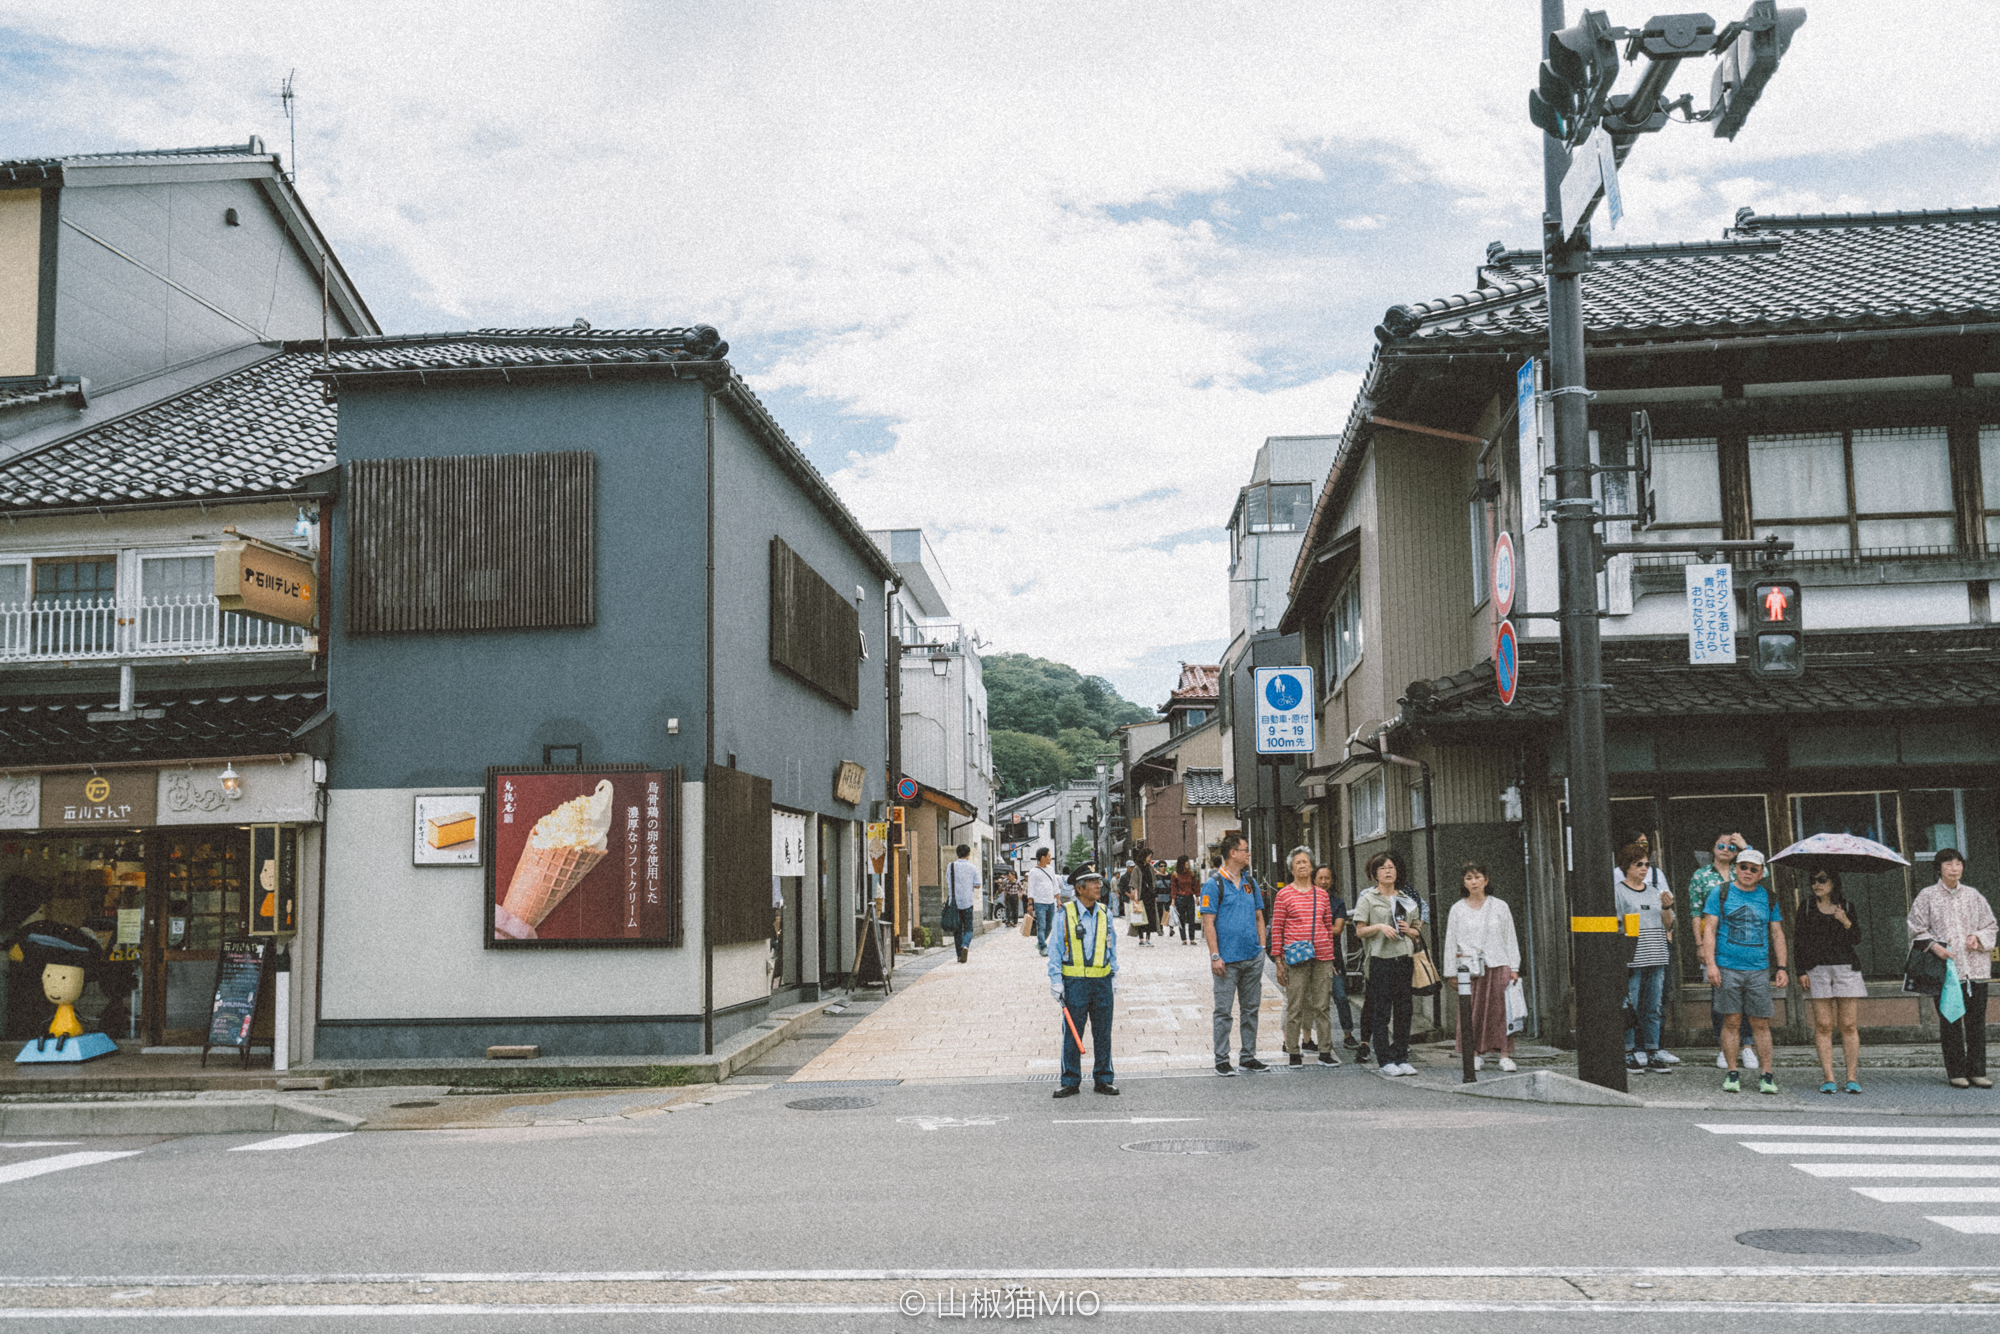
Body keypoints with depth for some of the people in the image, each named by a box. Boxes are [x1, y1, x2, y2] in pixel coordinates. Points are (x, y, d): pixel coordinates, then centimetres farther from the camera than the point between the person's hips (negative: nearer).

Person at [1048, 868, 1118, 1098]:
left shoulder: (1105, 913, 8)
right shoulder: (1065, 914, -4)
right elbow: (1056, 949, -1)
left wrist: (1114, 976, 13)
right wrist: (1056, 980, -5)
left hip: (1102, 981, 3)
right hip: (1074, 981, -3)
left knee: (1103, 1033, 8)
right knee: (1072, 1033, 1)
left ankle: (1103, 1080, 19)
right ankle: (1070, 1082, 10)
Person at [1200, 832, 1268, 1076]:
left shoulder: (1251, 882, 12)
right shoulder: (1214, 885, -7)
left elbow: (1259, 917, 17)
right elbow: (1208, 922, -10)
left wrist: (1262, 947, 9)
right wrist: (1215, 956, -15)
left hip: (1253, 957, 6)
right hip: (1227, 959, -6)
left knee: (1251, 1009, 11)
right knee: (1223, 1010, -1)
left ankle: (1249, 1056, 20)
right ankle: (1221, 1060, 5)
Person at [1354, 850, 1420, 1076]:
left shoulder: (1406, 899, 15)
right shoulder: (1367, 899, 2)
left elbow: (1416, 932, 18)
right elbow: (1360, 930, -2)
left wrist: (1408, 930, -3)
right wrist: (1379, 927, -17)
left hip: (1404, 958, 4)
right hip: (1380, 959, -4)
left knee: (1403, 1011, 5)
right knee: (1381, 1011, -4)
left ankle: (1401, 1058, 12)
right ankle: (1385, 1060, 1)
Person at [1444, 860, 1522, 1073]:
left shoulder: (1500, 906, 7)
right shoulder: (1457, 910, 7)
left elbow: (1510, 938, 10)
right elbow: (1450, 942, 9)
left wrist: (1514, 967, 4)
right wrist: (1452, 972, 6)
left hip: (1497, 965, 0)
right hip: (1469, 967, 0)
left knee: (1500, 1009, -5)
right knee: (1472, 1011, -2)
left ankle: (1504, 1055, -2)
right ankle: (1476, 1054, 8)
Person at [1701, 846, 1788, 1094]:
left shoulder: (1768, 898, 13)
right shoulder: (1721, 894, 5)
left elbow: (1777, 934, 16)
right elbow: (1710, 930, 1)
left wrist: (1781, 967, 9)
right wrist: (1710, 963, -9)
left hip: (1759, 970, 2)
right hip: (1727, 968, -2)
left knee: (1761, 1023, 1)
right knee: (1731, 1021, -1)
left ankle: (1766, 1075, 7)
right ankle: (1732, 1074, 6)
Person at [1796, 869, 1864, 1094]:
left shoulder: (1846, 905, 9)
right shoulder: (1807, 906, 7)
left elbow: (1857, 939, 6)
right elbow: (1798, 941, 6)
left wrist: (1846, 922, -12)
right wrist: (1801, 971, -2)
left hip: (1846, 968, 1)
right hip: (1817, 970, 0)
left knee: (1849, 1026, -2)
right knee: (1823, 1026, -3)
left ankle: (1852, 1078, 3)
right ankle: (1828, 1078, -1)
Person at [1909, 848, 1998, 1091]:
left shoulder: (1973, 895, 11)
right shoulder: (1927, 897, 3)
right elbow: (1917, 930, 4)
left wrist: (1978, 938, -1)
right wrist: (1933, 946, -12)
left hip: (1975, 967, 2)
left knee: (1976, 1020, 1)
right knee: (1950, 1022, -1)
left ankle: (1977, 1071, 9)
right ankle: (1956, 1072, 6)